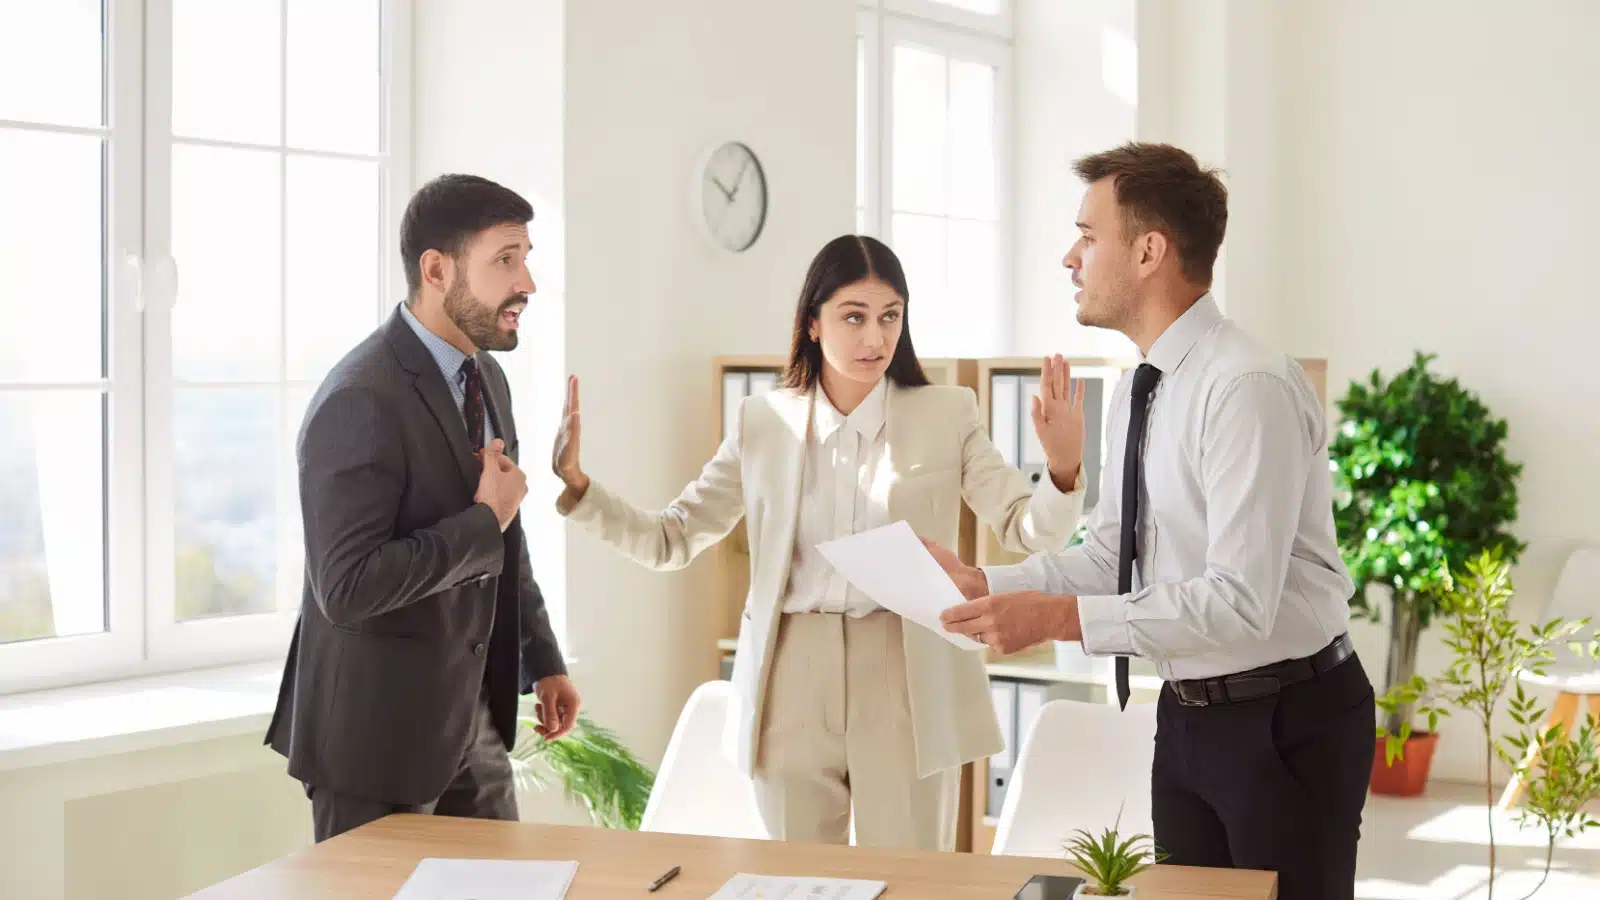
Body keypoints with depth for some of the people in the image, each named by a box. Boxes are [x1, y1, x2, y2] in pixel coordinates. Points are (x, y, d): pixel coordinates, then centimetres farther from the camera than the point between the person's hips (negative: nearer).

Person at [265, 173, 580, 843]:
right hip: (380, 734, -8)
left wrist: (543, 662, 17)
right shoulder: (361, 402, -21)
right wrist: (484, 520, -20)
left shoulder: (486, 379, 8)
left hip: (475, 724, 8)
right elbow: (346, 586, -27)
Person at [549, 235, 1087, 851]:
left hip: (907, 682, -1)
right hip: (793, 682, 2)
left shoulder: (946, 416, 1)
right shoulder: (764, 423, 5)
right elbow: (669, 540, 7)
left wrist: (1063, 469, -24)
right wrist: (576, 485, -7)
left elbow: (1028, 531, -3)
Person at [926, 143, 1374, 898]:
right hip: (1188, 715, 9)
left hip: (1286, 720, -8)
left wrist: (1058, 618, -29)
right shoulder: (1138, 393, 7)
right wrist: (984, 583, -3)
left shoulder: (1249, 388, -22)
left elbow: (1240, 601, -28)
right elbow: (1107, 556, 12)